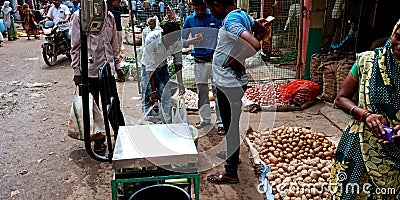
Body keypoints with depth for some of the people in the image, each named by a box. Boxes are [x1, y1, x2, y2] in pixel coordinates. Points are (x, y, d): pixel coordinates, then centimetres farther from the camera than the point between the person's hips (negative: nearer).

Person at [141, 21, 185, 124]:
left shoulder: (177, 40, -21)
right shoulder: (151, 40, -33)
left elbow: (178, 61, -7)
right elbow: (150, 67, -29)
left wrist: (180, 83, -14)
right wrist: (154, 90, -28)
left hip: (162, 67, 3)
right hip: (148, 68, -3)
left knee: (166, 98, -3)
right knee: (148, 99, -6)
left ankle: (168, 124, 5)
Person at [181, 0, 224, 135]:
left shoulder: (216, 16, -2)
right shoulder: (189, 20, 4)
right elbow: (182, 41, 5)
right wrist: (191, 41, -17)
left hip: (215, 60, -3)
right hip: (199, 62, 3)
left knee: (218, 92, -4)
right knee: (202, 92, 12)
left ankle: (221, 123, 4)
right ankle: (205, 119, 28)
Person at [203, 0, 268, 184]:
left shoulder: (231, 21, -22)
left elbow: (254, 45, -35)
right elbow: (262, 31, 19)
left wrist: (235, 61, -19)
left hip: (228, 85, -10)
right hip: (231, 82, 10)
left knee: (231, 127, 2)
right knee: (231, 124, 25)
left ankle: (230, 173, 17)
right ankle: (233, 156, 45)